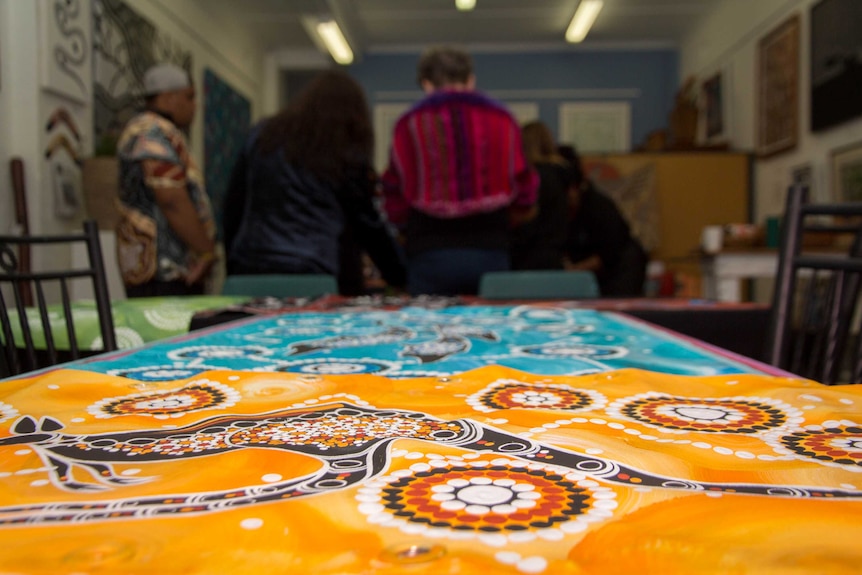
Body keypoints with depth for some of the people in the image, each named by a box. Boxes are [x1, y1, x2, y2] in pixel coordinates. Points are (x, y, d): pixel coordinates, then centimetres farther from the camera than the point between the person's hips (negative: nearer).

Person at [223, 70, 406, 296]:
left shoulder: (262, 136, 11)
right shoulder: (347, 155, 1)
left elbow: (233, 206, 13)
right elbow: (369, 225, 5)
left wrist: (232, 268, 20)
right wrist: (401, 277, 16)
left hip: (250, 269, 4)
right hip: (316, 275, -3)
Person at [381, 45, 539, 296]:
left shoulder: (410, 124, 2)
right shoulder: (501, 118, 6)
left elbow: (395, 197, 5)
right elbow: (525, 190, 9)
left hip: (430, 253, -1)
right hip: (490, 250, 2)